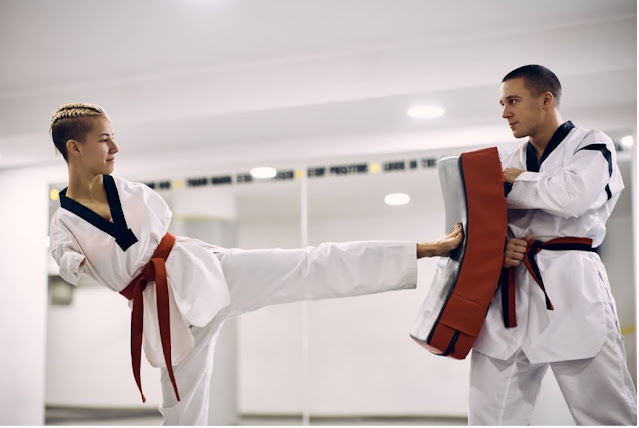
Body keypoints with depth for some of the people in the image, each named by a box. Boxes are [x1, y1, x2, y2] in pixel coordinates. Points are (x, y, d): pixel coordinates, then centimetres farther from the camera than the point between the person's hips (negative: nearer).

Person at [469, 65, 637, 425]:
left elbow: (574, 194, -17)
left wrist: (515, 181, -3)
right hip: (511, 295, 5)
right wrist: (499, 248, -7)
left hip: (570, 289, -5)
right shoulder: (510, 164, 19)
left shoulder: (592, 145, 4)